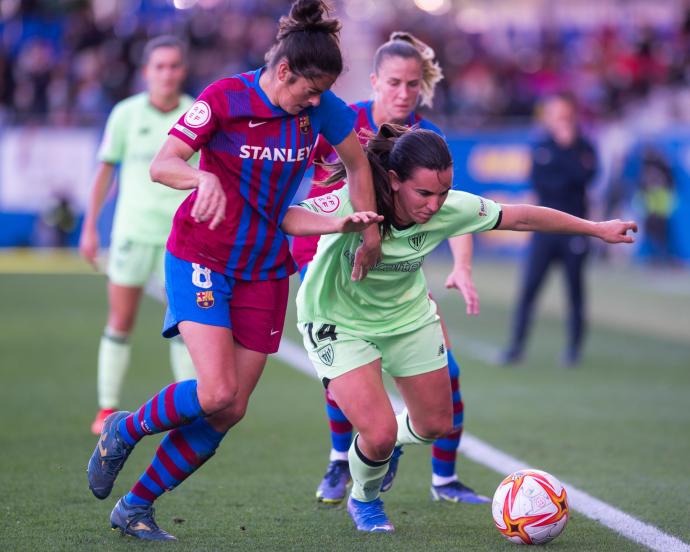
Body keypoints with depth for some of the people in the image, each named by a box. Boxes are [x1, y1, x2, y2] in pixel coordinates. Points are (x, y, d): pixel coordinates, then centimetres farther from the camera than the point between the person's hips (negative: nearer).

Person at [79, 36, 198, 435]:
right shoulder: (126, 114, -1)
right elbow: (106, 170, 7)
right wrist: (91, 226, 7)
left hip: (183, 233, 0)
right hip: (133, 230, 0)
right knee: (121, 322, 1)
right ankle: (108, 409, 11)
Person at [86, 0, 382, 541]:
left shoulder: (321, 107, -2)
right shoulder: (225, 97, -15)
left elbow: (357, 161, 14)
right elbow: (161, 165, -20)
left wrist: (371, 233, 11)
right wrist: (203, 177, -40)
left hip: (265, 269, 5)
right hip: (201, 258, -5)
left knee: (231, 411, -1)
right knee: (216, 392, -21)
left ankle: (135, 507, 14)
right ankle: (124, 430, 9)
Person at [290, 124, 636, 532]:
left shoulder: (450, 209, -23)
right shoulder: (353, 205, -37)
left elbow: (520, 218, -9)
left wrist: (597, 229, -1)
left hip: (406, 315, 5)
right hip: (339, 324, -5)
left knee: (437, 426, 14)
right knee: (379, 434, -17)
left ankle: (381, 444, 51)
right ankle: (364, 501, 19)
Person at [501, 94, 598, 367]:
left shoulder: (584, 147, 3)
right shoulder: (541, 147, 8)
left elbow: (584, 176, -15)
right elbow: (537, 182, 0)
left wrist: (567, 147, -13)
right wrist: (567, 182, -7)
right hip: (544, 228, 1)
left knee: (574, 291, 3)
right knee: (528, 288, -5)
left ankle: (574, 348, 13)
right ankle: (516, 346, -2)